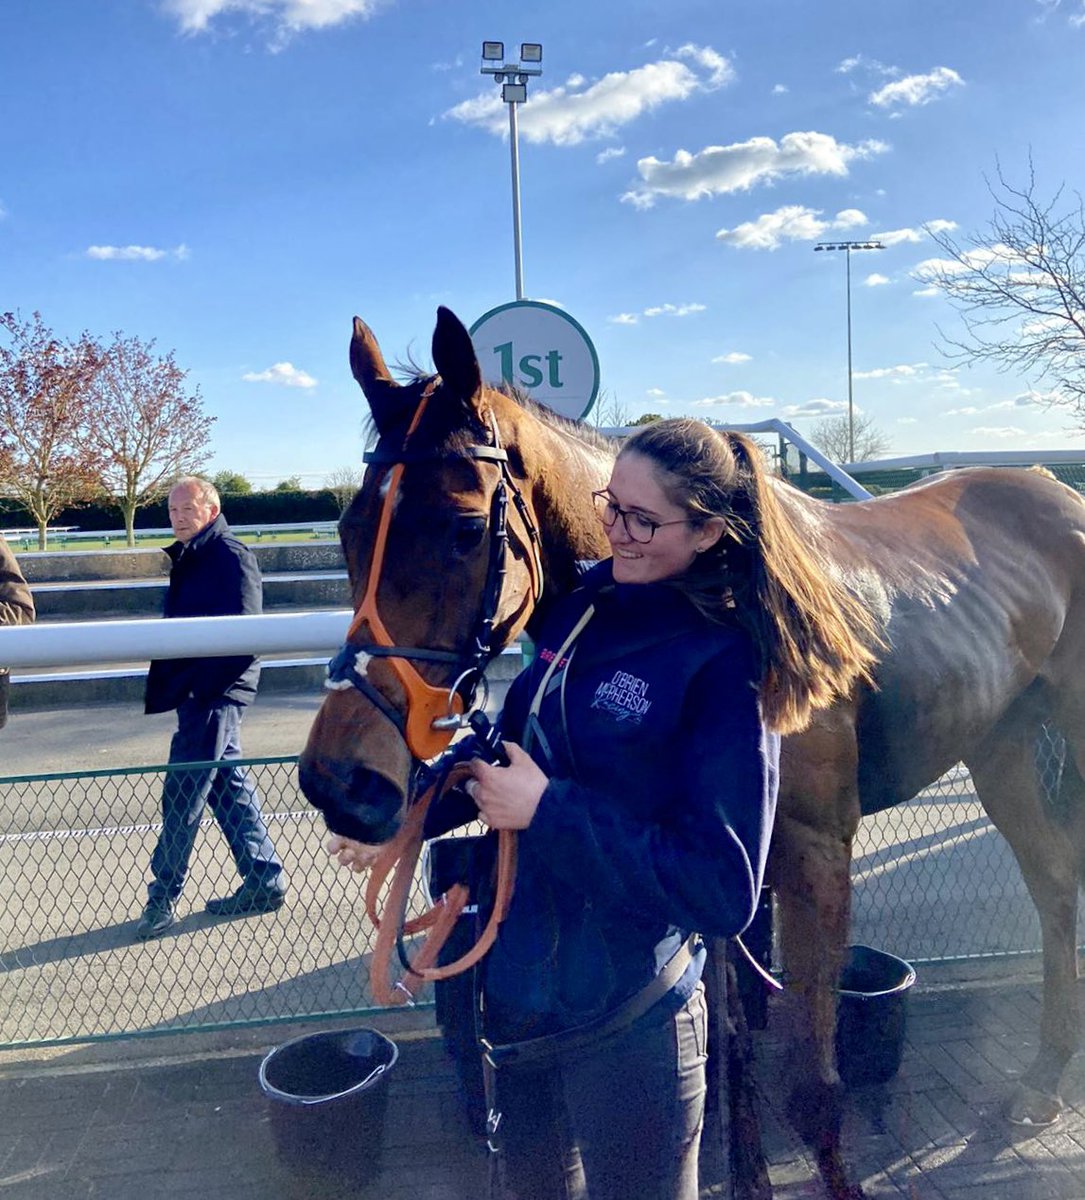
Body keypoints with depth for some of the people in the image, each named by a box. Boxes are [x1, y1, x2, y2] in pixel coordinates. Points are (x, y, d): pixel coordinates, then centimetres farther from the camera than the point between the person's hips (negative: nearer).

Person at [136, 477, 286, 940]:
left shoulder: (230, 555, -13)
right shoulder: (190, 557, 16)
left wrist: (200, 684, -22)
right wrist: (170, 683, 13)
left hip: (214, 693, -10)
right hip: (201, 692, 10)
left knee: (182, 794, -4)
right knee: (228, 785, 13)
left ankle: (163, 897, 8)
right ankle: (265, 881, 22)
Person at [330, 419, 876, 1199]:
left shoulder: (727, 665, -22)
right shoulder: (584, 607, -2)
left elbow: (722, 891, -24)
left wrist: (547, 811, -26)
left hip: (628, 1024, -7)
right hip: (519, 985, 7)